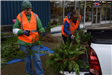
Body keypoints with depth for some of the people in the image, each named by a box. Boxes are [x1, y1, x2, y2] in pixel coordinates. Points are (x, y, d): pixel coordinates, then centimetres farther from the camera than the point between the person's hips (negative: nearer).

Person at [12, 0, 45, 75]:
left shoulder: (35, 16, 0)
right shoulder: (20, 16, -5)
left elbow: (40, 27, 2)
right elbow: (15, 29, -2)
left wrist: (43, 31, -21)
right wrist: (22, 31, -20)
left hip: (34, 41, 1)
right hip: (24, 42, 0)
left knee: (37, 58, 1)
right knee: (27, 59, 13)